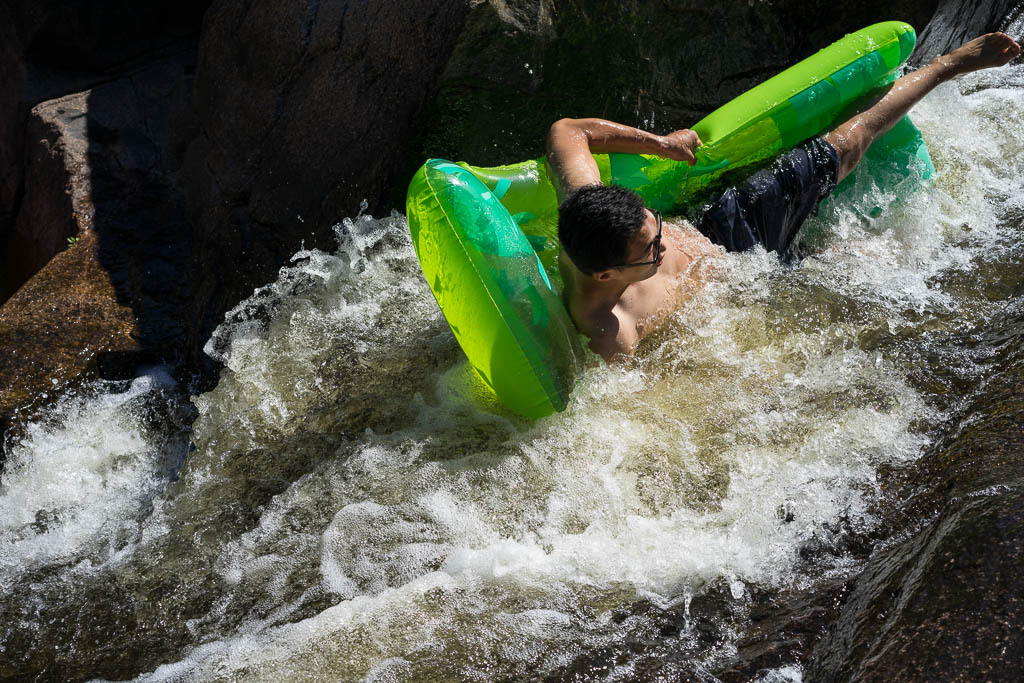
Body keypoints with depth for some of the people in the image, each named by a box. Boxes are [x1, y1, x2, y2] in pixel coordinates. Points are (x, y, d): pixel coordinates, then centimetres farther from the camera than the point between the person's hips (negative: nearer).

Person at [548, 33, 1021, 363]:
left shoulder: (586, 204, -32)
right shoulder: (608, 331, -44)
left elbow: (566, 130, -16)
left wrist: (659, 143, -17)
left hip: (714, 227, 4)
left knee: (842, 148, 6)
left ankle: (950, 64, 29)